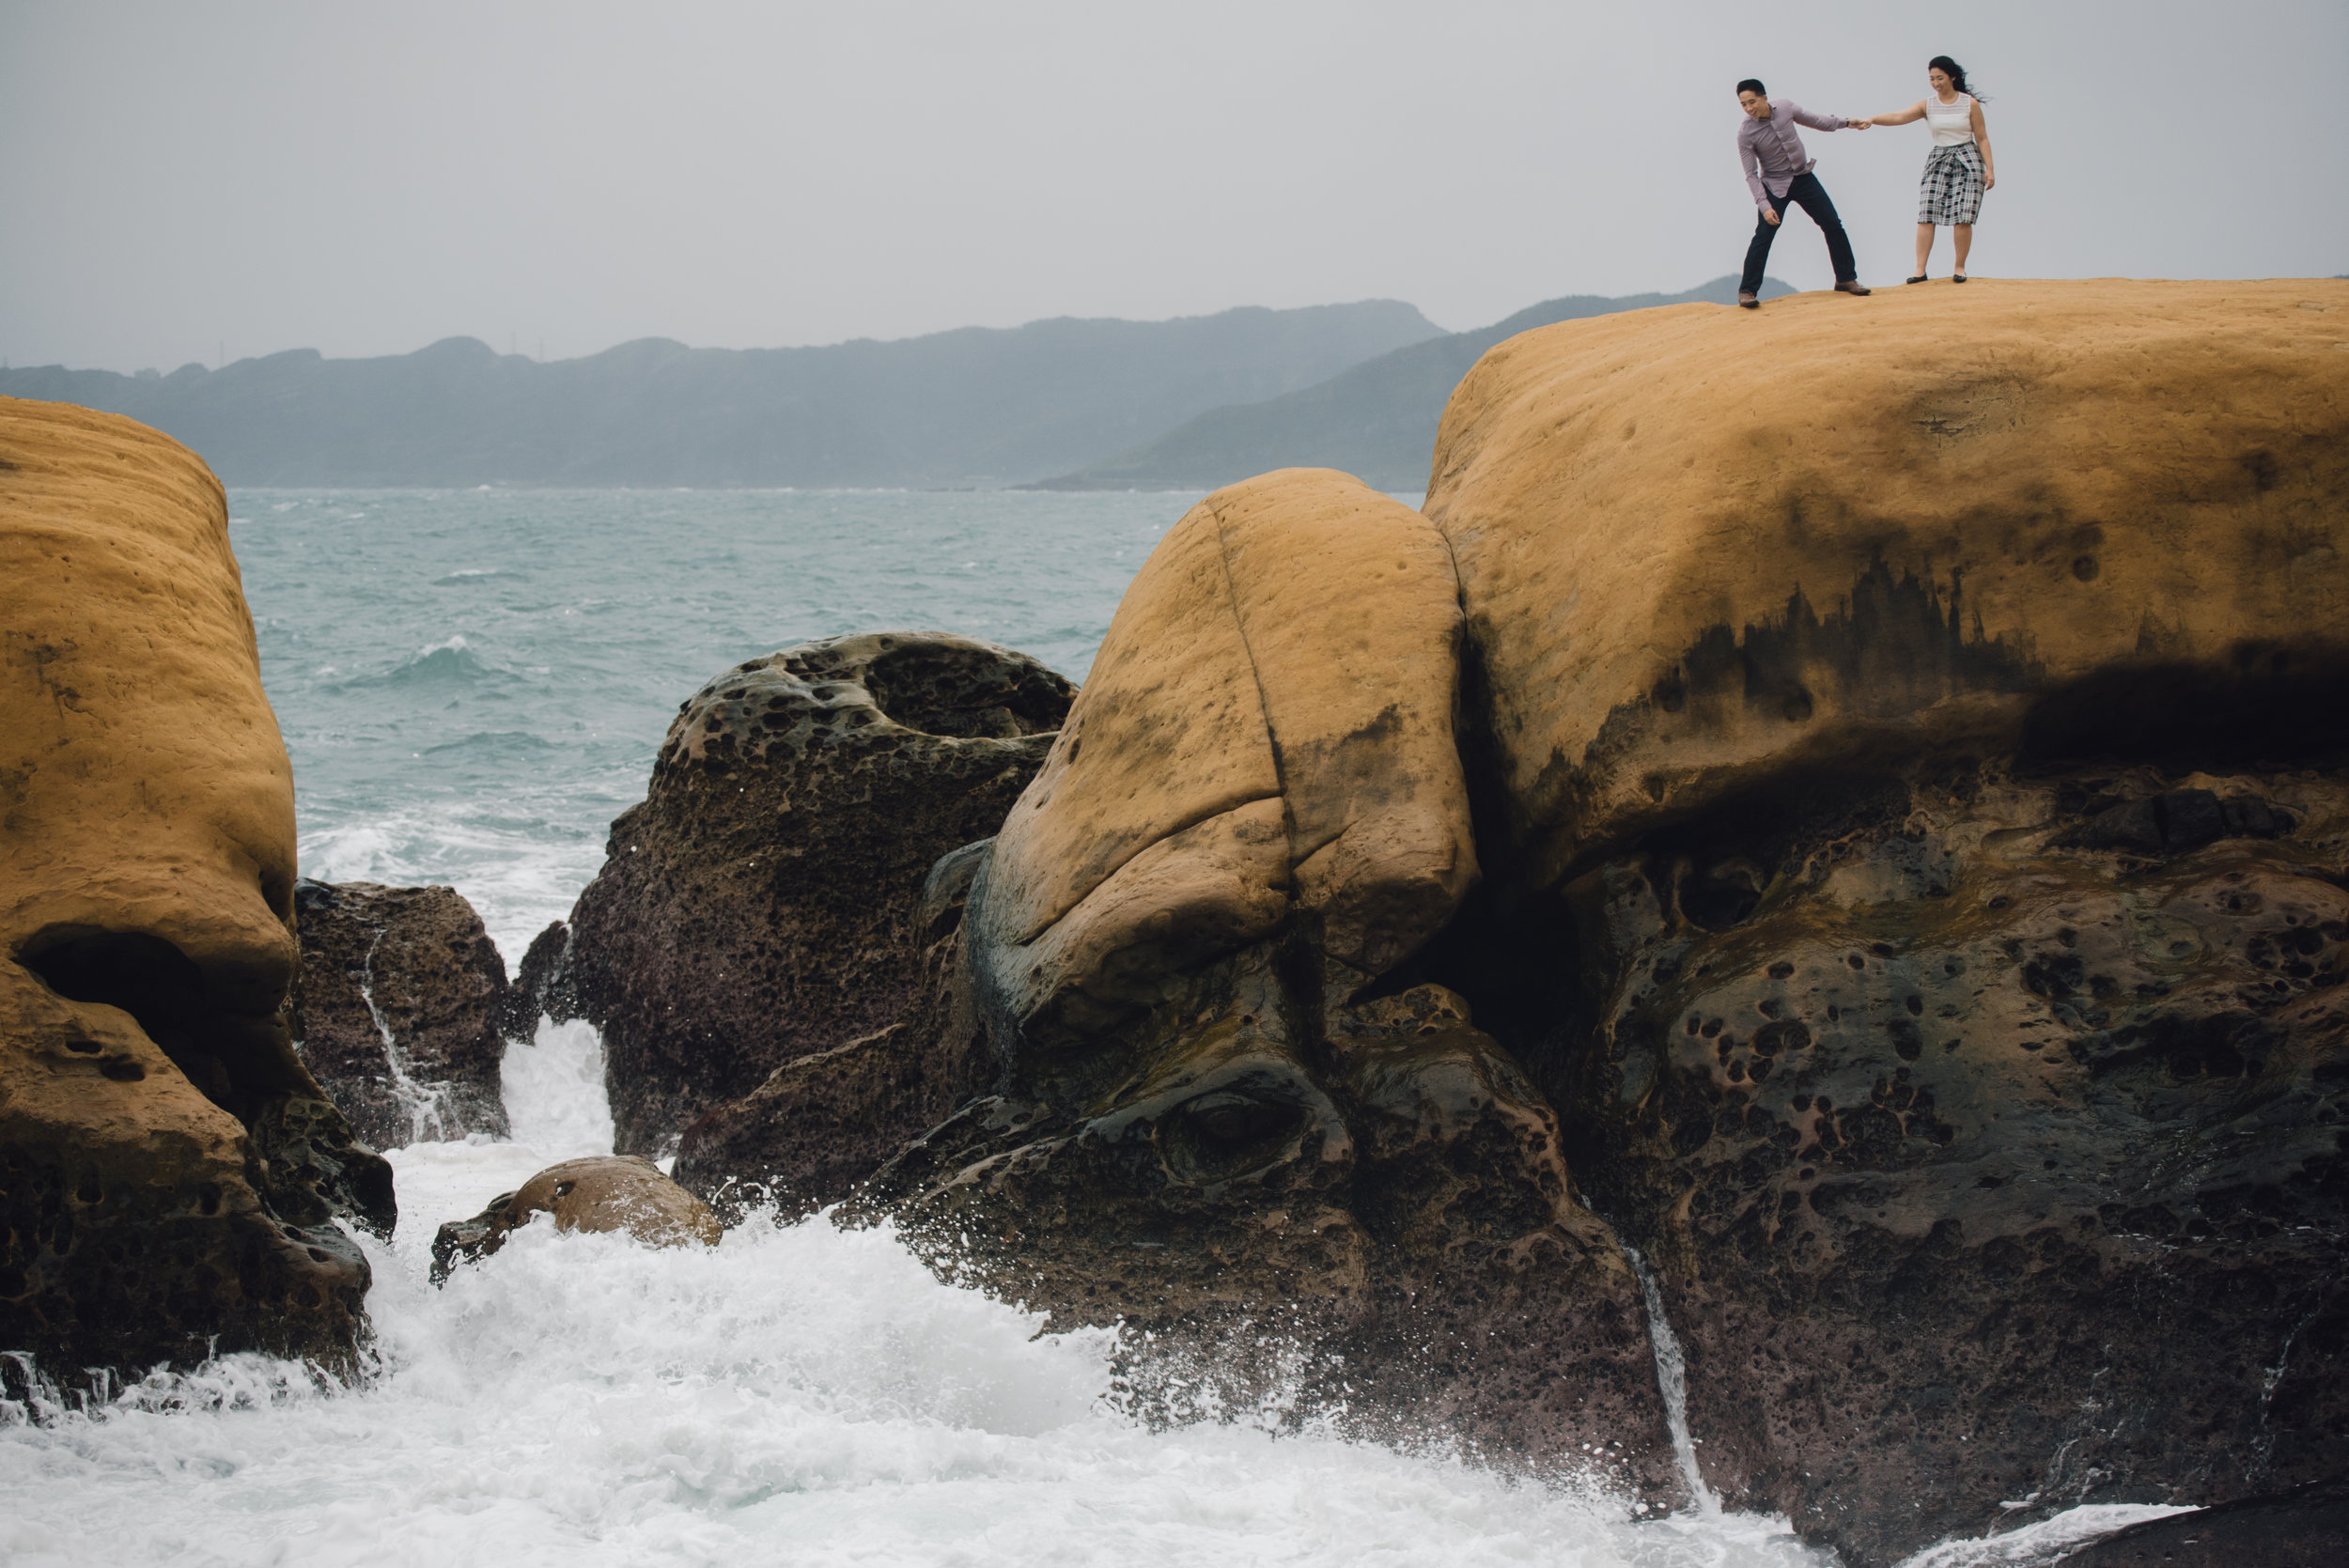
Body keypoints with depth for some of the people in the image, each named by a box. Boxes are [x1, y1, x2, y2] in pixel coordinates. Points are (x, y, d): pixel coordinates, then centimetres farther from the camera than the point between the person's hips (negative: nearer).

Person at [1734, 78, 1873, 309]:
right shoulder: (1746, 134, -19)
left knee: (1833, 225, 4)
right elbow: (1751, 175, -16)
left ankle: (1846, 279, 17)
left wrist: (1846, 123, 14)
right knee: (1763, 236, -15)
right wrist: (1764, 206, -24)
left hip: (1804, 178, 4)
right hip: (1775, 185, -4)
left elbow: (1814, 120, 11)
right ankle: (1747, 291, -6)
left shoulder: (1786, 107, -9)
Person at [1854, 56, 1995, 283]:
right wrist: (1871, 119, -30)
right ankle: (1920, 270, -9)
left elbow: (1982, 138, 4)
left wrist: (1989, 168, -2)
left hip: (1966, 162, -2)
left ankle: (1960, 267, 4)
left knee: (1962, 217, -10)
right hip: (1937, 162, 2)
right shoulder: (1927, 105, 2)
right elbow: (1899, 116, -13)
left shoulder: (1970, 104, 0)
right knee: (1926, 215, -10)